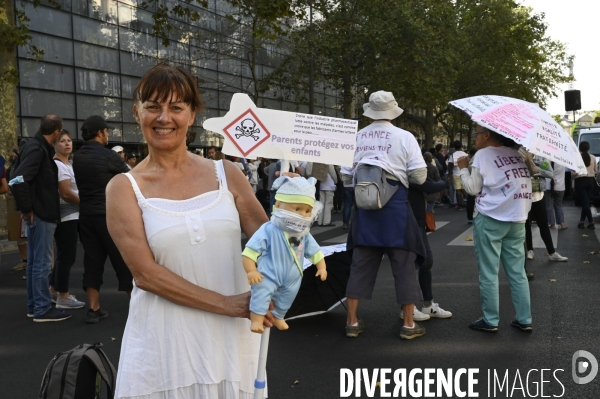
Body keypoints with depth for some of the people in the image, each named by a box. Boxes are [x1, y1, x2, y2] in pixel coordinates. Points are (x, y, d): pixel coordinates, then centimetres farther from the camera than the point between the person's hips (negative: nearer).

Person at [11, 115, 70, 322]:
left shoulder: (36, 147, 12)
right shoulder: (37, 149, -18)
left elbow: (18, 177, 20)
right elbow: (17, 180, -27)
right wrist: (27, 208, -18)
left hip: (39, 212, 10)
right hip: (41, 214, -10)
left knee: (34, 261, 15)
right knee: (42, 263, -2)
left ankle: (34, 305, 25)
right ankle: (42, 309, 5)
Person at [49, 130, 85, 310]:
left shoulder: (67, 164, 17)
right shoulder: (58, 165, -14)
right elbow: (66, 193, -20)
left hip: (69, 216, 10)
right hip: (65, 217, -10)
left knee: (64, 255, 17)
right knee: (67, 256, -5)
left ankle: (54, 291, 27)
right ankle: (63, 297, 3)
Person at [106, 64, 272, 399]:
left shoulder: (226, 174, 5)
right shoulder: (125, 189, -1)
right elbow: (145, 273, -10)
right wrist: (226, 304, -17)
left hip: (232, 337, 2)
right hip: (164, 343, -2)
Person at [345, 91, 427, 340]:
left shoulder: (357, 137, 4)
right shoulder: (404, 137, -5)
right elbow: (419, 176, -6)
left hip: (364, 203, 3)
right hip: (395, 204, -3)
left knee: (361, 263, 11)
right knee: (404, 265, 8)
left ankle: (352, 322, 17)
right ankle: (408, 325, 15)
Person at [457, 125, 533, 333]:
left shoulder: (483, 154, -5)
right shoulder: (518, 154, 11)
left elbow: (473, 188, -3)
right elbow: (524, 185, 14)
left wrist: (463, 168, 8)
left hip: (490, 220, -5)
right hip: (517, 220, 6)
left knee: (489, 273, 3)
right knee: (517, 272, 10)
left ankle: (490, 320, 8)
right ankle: (524, 320, 14)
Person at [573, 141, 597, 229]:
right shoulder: (593, 158, 2)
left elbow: (574, 172, -13)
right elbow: (596, 171, 9)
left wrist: (574, 176, 8)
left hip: (580, 181, -4)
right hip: (590, 181, 4)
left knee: (585, 202, -3)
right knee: (586, 202, 12)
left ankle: (591, 222, -9)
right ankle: (582, 221, 16)